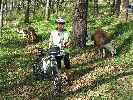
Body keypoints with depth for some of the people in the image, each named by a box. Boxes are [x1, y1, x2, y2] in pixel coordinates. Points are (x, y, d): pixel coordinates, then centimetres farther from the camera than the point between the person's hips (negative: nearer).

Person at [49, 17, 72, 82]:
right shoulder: (53, 33, 4)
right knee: (57, 66, 5)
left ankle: (67, 77, 20)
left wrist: (65, 45, -17)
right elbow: (51, 42, 8)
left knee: (67, 65, 3)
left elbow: (70, 42, 1)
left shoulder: (67, 33, 3)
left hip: (65, 51, 0)